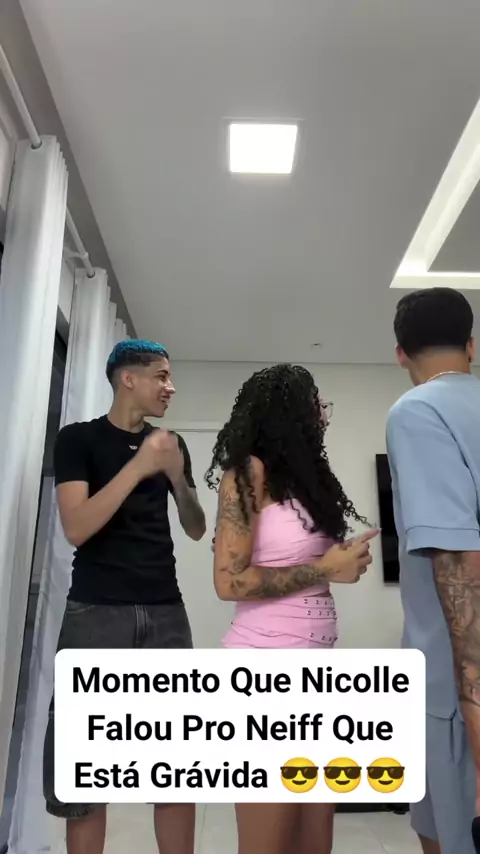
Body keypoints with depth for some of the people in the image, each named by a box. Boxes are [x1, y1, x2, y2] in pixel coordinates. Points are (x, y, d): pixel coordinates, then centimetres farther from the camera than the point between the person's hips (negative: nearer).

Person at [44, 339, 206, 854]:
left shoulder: (170, 444, 11)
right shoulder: (79, 438, 0)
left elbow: (196, 530, 9)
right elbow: (76, 529, -12)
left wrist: (178, 478, -9)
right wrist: (139, 466, -19)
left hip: (165, 613, 4)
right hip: (96, 613, -3)